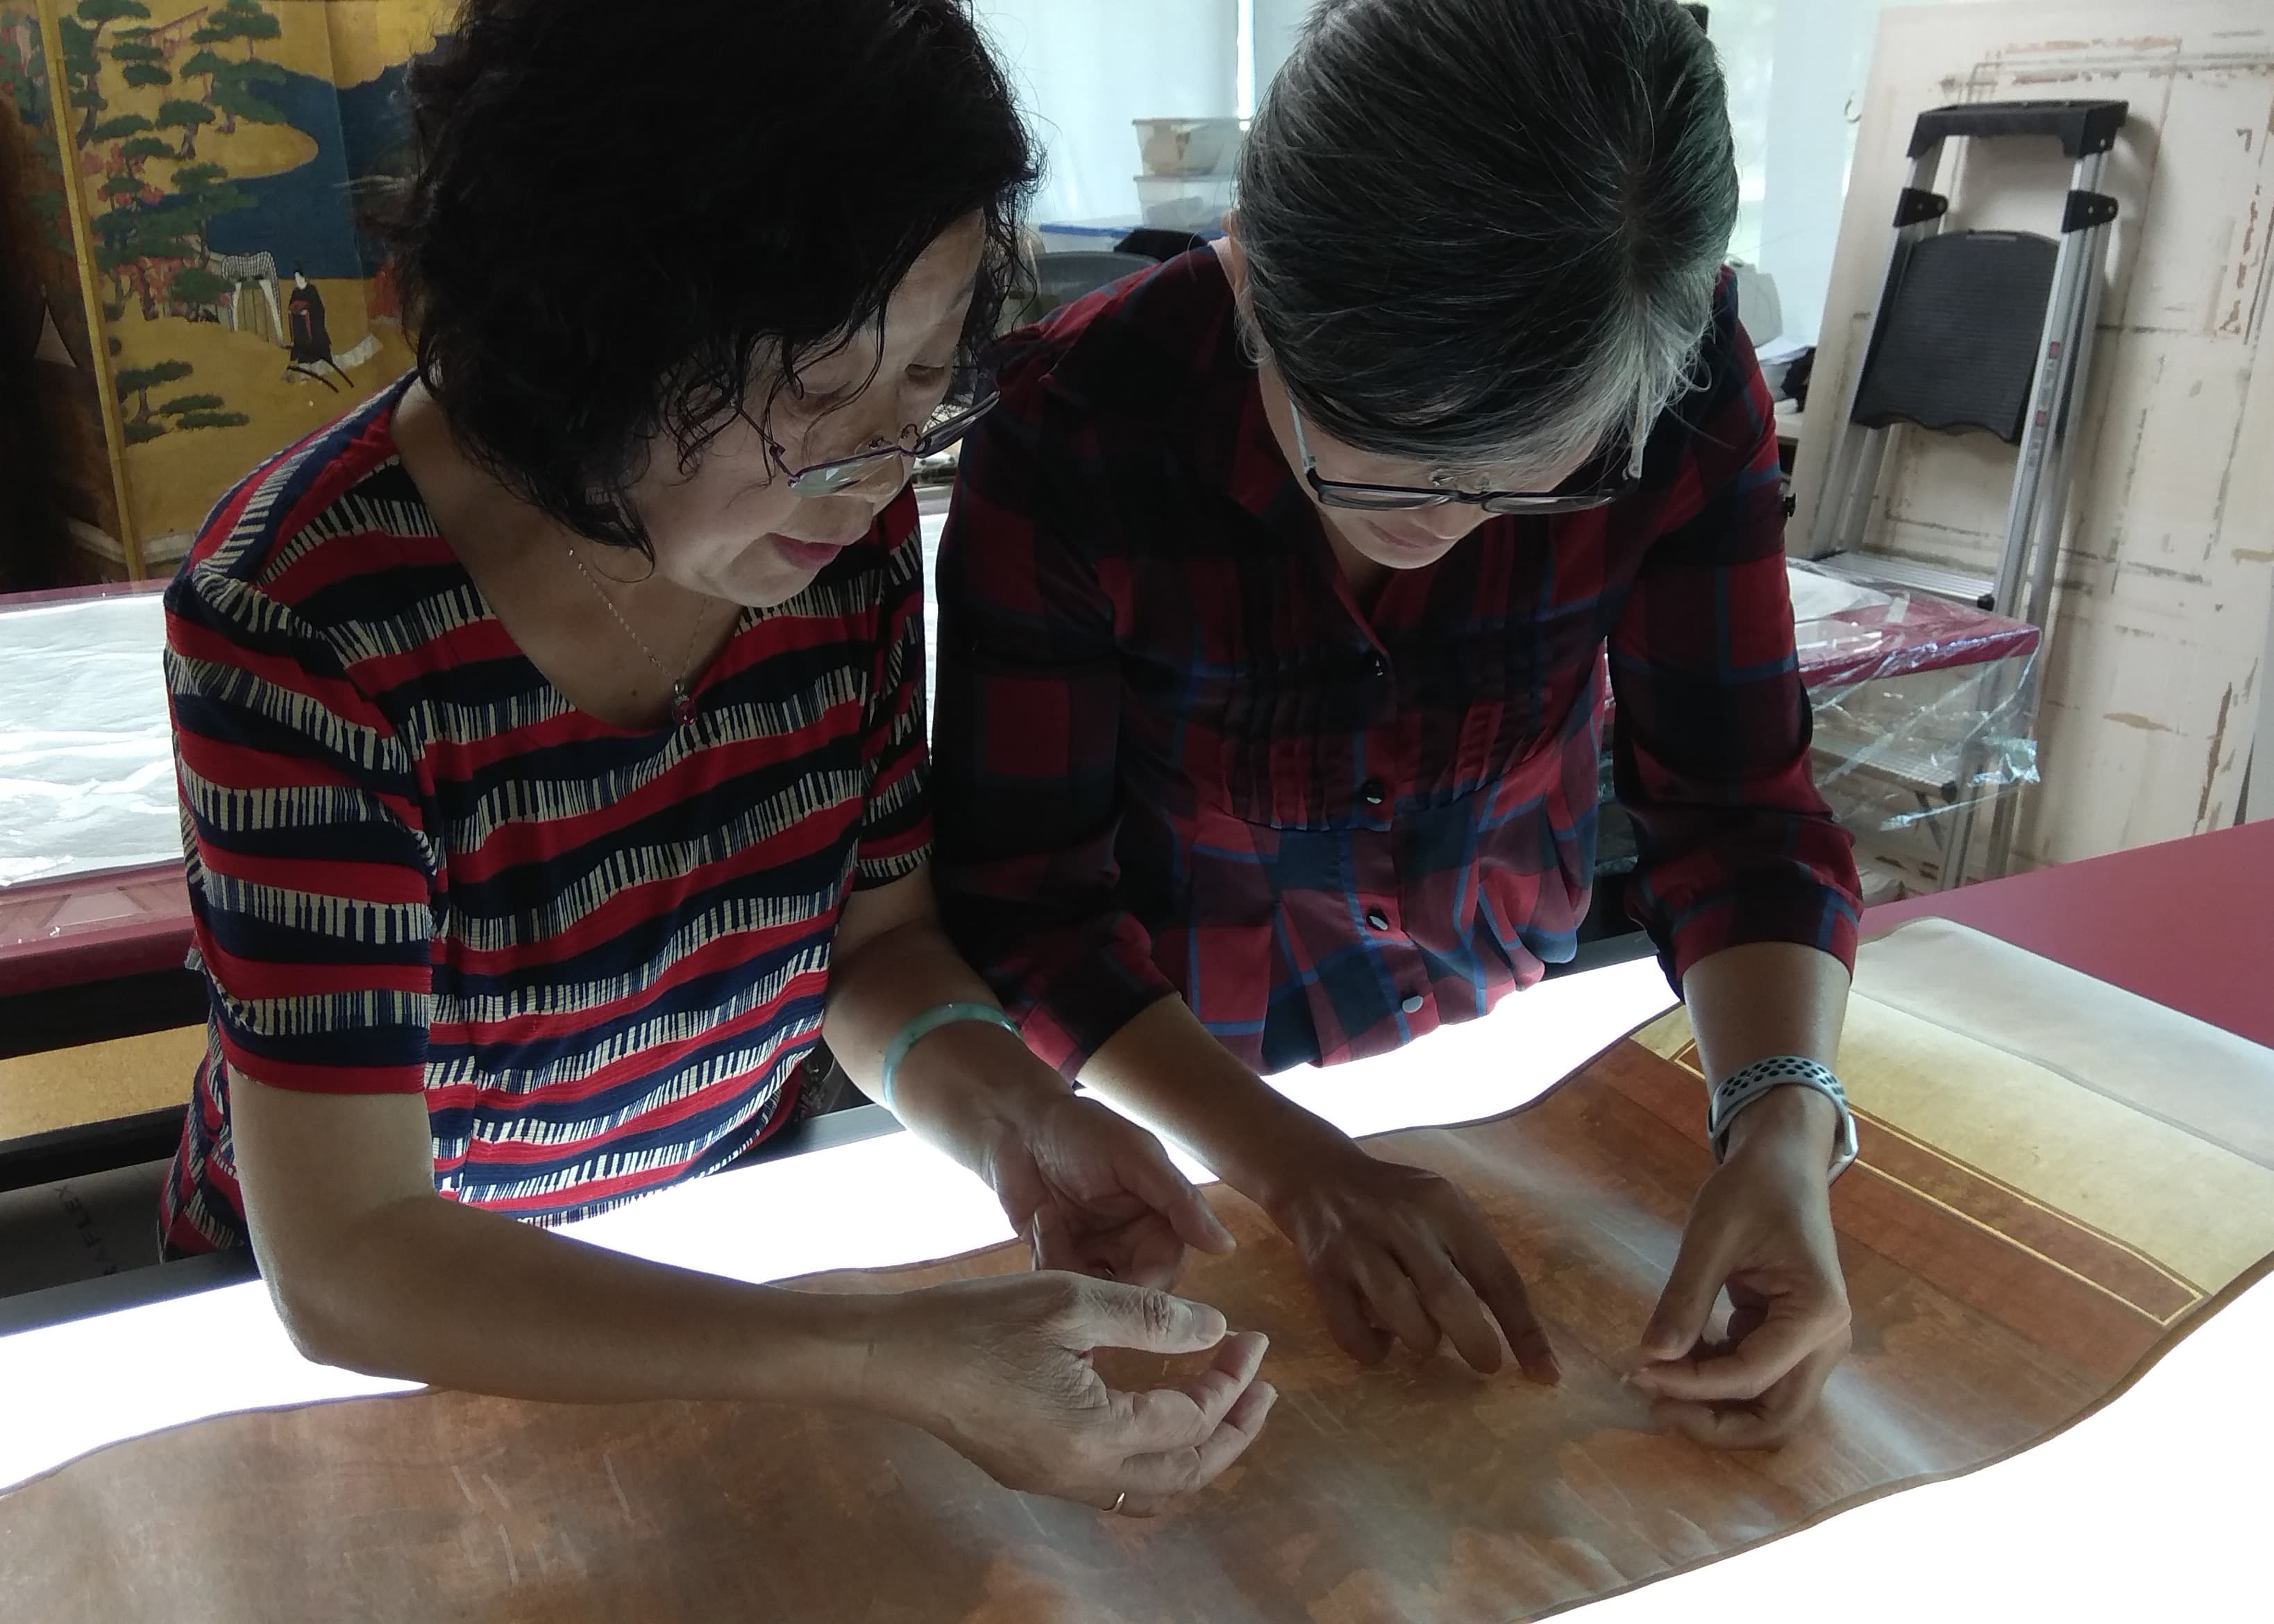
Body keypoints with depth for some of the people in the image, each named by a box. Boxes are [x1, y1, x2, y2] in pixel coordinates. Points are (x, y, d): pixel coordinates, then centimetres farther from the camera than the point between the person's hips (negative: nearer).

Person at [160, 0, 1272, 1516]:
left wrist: (1007, 1114, -23)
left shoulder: (847, 519, -14)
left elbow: (879, 933, -3)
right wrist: (898, 1361, -35)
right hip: (388, 1330, -3)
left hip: (730, 1252, 3)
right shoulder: (306, 622, -27)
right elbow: (345, 1259, -26)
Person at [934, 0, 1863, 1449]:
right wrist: (1301, 1168, -37)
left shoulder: (1676, 394, -25)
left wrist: (1785, 1127, -36)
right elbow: (1026, 906, -26)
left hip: (1505, 1031, 3)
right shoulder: (1072, 437, -32)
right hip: (1180, 1078, -2)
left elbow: (1735, 805, -19)